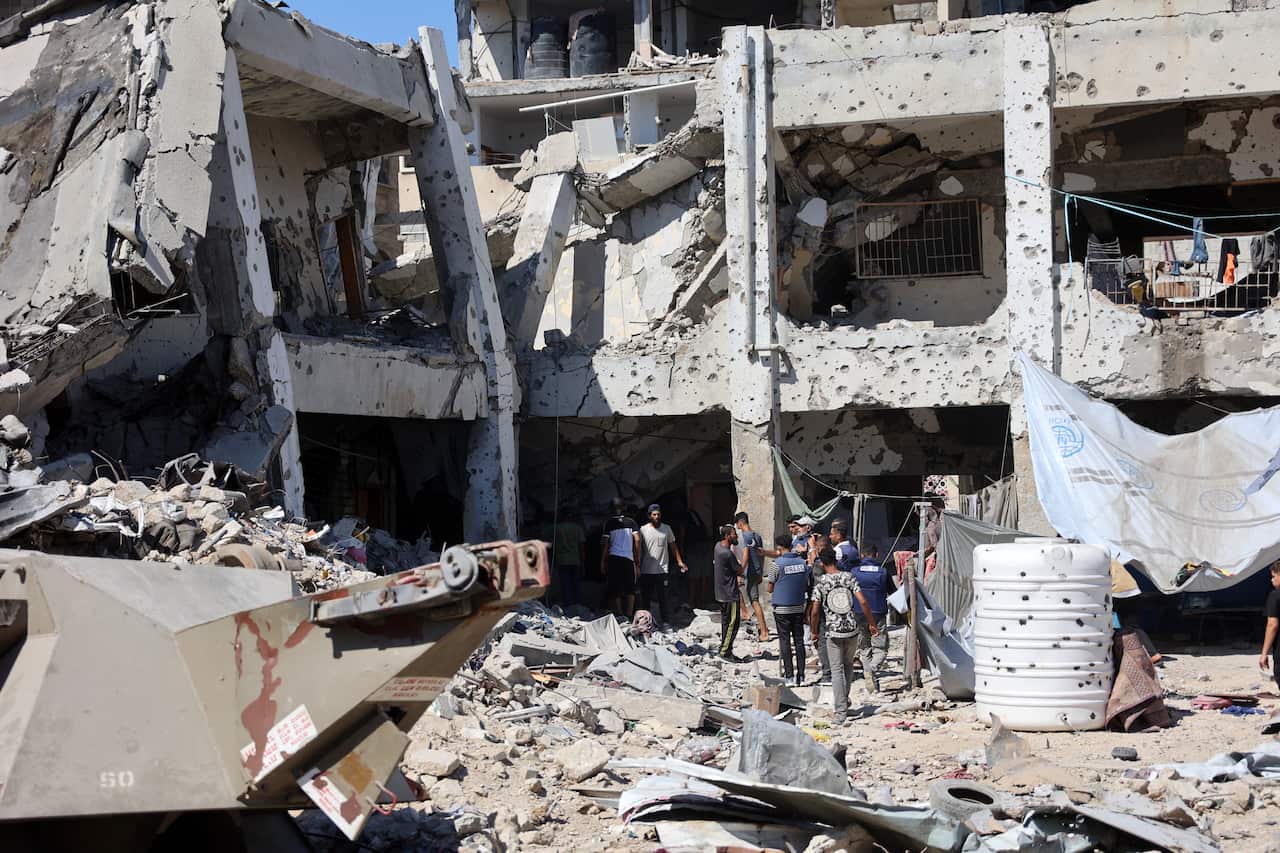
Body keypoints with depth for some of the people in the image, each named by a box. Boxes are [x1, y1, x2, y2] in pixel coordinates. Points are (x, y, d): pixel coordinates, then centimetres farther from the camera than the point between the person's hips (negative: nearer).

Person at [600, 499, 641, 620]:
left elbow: (605, 543, 0)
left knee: (615, 590, 4)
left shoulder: (609, 523, 2)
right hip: (629, 558, 1)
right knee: (630, 590, 8)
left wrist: (602, 561, 5)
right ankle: (628, 615, 1)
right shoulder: (630, 522, 5)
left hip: (613, 557, -1)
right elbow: (637, 540, -1)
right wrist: (638, 558, 5)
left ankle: (619, 614, -6)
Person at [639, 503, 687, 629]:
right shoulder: (643, 530, 0)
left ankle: (665, 621, 3)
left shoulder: (666, 528, 5)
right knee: (646, 597, 7)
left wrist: (679, 561, 7)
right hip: (646, 570, 0)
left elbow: (673, 546, 13)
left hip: (662, 569, 0)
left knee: (663, 597, -2)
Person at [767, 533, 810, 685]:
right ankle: (801, 676, 9)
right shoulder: (802, 563, 2)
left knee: (785, 641, 2)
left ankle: (789, 677, -1)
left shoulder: (777, 564, -12)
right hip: (799, 607, 4)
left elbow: (770, 588, -6)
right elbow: (808, 586, 8)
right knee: (799, 641, 9)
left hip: (781, 608, -4)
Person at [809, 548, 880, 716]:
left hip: (833, 631, -2)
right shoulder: (848, 577, 0)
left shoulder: (820, 583, -5)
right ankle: (845, 699, 30)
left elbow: (814, 612, -6)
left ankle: (841, 710, 0)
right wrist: (872, 623, 5)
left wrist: (814, 632, 9)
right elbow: (863, 603, -5)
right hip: (852, 629, 2)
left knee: (837, 670, 3)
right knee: (848, 665, 22)